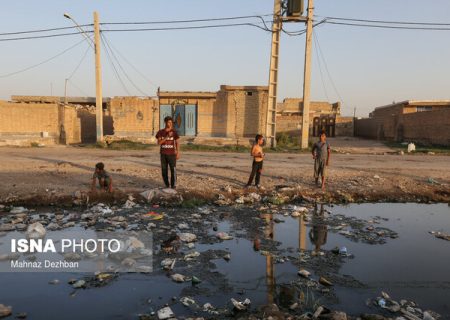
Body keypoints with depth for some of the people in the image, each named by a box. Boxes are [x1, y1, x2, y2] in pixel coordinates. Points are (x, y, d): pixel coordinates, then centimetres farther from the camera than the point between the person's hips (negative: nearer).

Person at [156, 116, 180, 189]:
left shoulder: (174, 131, -2)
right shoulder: (160, 132, 0)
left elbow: (177, 143, 0)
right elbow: (159, 143, -11)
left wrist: (178, 153, -8)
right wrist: (167, 136, -22)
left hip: (172, 154, -2)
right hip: (163, 154, 2)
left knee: (173, 170, -7)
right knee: (164, 170, 6)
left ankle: (173, 186, 3)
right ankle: (167, 185, 20)